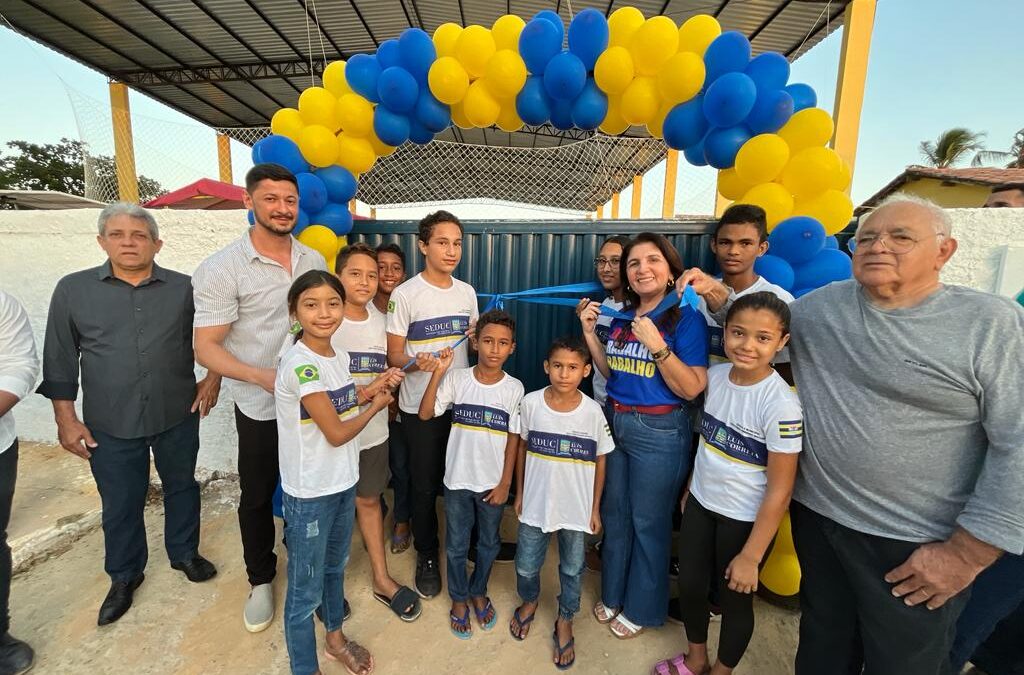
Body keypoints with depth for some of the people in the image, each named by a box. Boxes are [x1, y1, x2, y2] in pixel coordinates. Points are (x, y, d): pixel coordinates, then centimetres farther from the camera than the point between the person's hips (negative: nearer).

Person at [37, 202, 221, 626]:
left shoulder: (184, 288, -4)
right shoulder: (72, 290, -3)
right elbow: (60, 361, 2)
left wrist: (213, 376, -2)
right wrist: (66, 419, 0)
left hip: (178, 417, 0)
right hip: (110, 425, 0)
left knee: (181, 487, 17)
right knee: (120, 503, 14)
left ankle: (184, 553, 40)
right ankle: (124, 575, 38)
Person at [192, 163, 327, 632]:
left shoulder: (314, 260, 1)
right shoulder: (220, 269, -13)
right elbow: (205, 348, -14)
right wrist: (261, 376, -30)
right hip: (260, 407, -3)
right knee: (257, 497, 15)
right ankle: (261, 580, 40)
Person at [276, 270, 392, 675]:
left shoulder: (339, 357, 0)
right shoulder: (300, 364, -24)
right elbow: (336, 433, -21)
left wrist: (368, 391, -4)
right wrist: (376, 405, -7)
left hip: (343, 483, 8)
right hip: (310, 494, -8)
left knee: (335, 567, 27)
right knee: (305, 589, 13)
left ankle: (335, 639, 50)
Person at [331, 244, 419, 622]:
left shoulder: (379, 319, 3)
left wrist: (388, 378, -3)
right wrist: (367, 391, -27)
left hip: (374, 431, 4)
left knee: (368, 501, 19)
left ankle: (382, 579, 34)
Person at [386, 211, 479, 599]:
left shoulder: (467, 292, 6)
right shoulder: (405, 294, -10)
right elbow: (394, 354, -8)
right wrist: (416, 362, -30)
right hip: (420, 406, -4)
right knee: (425, 486, 10)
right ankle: (427, 555, 33)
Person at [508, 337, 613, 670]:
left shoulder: (593, 411, -15)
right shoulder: (531, 403, -14)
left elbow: (600, 461, -3)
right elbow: (522, 447, 0)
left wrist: (595, 508, 2)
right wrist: (519, 493, 6)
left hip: (577, 508, 0)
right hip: (535, 504, 1)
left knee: (572, 569, 18)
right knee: (526, 565, 18)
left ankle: (564, 621, 47)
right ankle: (529, 601, 52)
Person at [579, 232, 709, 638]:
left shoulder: (686, 317, -12)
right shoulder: (621, 316, 5)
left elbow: (691, 389, -17)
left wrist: (657, 345, -28)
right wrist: (590, 333, 0)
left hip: (659, 432, -6)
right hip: (615, 422, 6)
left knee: (648, 523, 12)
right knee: (614, 514, 19)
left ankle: (641, 608, 37)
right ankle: (612, 594, 43)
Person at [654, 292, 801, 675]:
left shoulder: (781, 404, -24)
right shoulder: (715, 375, -8)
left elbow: (780, 490, -19)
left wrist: (750, 557, -15)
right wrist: (689, 490, 13)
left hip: (744, 519, -5)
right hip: (700, 503, 5)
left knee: (734, 599, 17)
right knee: (690, 585, 20)